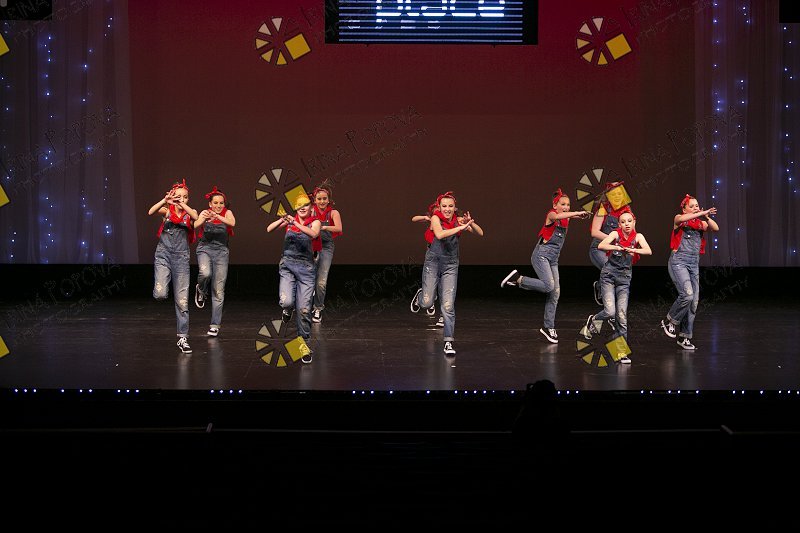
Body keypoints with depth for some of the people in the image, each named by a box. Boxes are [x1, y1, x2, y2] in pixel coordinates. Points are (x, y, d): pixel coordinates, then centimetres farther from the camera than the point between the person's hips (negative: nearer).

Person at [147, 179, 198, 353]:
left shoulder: (189, 213, 6)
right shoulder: (167, 211, 5)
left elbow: (196, 216, -18)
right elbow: (151, 212, -16)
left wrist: (182, 204, -27)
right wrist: (165, 200, -28)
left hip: (181, 257, 1)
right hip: (163, 254, -1)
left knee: (182, 300, 0)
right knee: (160, 294, -21)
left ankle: (183, 338, 8)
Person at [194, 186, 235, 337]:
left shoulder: (227, 213, 1)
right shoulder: (205, 212, 1)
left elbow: (232, 223, -21)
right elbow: (196, 226, -17)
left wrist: (217, 216, -36)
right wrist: (203, 219, -38)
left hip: (221, 251, 1)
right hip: (205, 248, -1)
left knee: (218, 291, -2)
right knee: (205, 273, -33)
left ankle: (215, 325, 6)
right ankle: (201, 291, 3)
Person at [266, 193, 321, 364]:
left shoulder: (315, 222, 2)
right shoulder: (290, 220, 7)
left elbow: (314, 234, -20)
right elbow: (269, 229, -4)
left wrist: (295, 224, -30)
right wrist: (282, 220, -22)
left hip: (306, 268, -1)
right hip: (287, 265, 1)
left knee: (304, 309, -2)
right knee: (287, 302, -21)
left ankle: (305, 345, 12)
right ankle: (287, 310, 17)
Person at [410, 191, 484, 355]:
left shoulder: (458, 220, -1)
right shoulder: (435, 218, -10)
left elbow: (480, 233, -5)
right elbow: (439, 234, -30)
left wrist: (471, 223, -23)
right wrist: (461, 227, -34)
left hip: (450, 265, 2)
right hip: (432, 262, -2)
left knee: (448, 305, -5)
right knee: (427, 303, -2)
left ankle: (449, 342, 2)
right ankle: (421, 296, 36)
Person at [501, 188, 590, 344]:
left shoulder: (566, 219, 13)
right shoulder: (551, 214, -11)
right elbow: (557, 216, -30)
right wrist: (578, 213, -34)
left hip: (553, 259, 8)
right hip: (541, 254, -8)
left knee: (555, 292, 3)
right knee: (548, 286, -24)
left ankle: (549, 327, 10)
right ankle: (517, 279, -7)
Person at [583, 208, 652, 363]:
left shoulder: (638, 237, -3)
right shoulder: (616, 234, -7)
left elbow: (648, 251, -20)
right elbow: (601, 246, -24)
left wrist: (633, 250, -37)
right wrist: (617, 247, -39)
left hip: (624, 278, 2)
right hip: (608, 276, -2)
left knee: (621, 316, -4)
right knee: (610, 311, -16)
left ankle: (621, 352, 3)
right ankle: (592, 320, 17)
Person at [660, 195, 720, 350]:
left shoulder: (701, 223, 14)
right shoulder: (679, 219, 0)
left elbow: (715, 228, -2)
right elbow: (682, 219, -24)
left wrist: (706, 217, -18)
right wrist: (703, 213, -29)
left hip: (694, 264, 6)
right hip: (678, 261, -5)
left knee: (694, 302, 2)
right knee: (687, 295, -23)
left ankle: (685, 337, 12)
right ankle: (669, 322, 0)